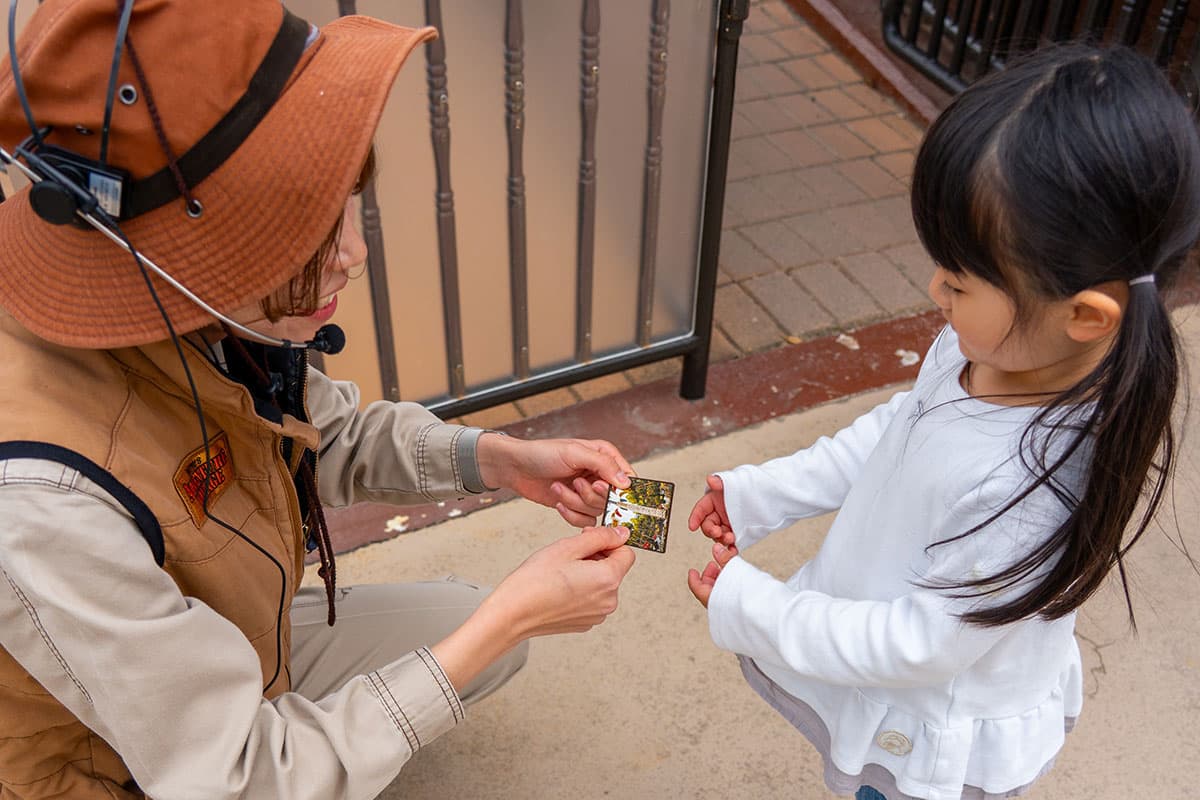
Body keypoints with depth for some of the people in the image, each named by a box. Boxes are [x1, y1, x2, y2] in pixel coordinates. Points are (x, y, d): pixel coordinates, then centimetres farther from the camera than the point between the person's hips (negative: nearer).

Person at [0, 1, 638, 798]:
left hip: (242, 648, 6)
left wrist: (501, 459, -14)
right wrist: (509, 616, -29)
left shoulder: (189, 311, -19)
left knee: (486, 630, 10)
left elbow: (334, 437, 2)